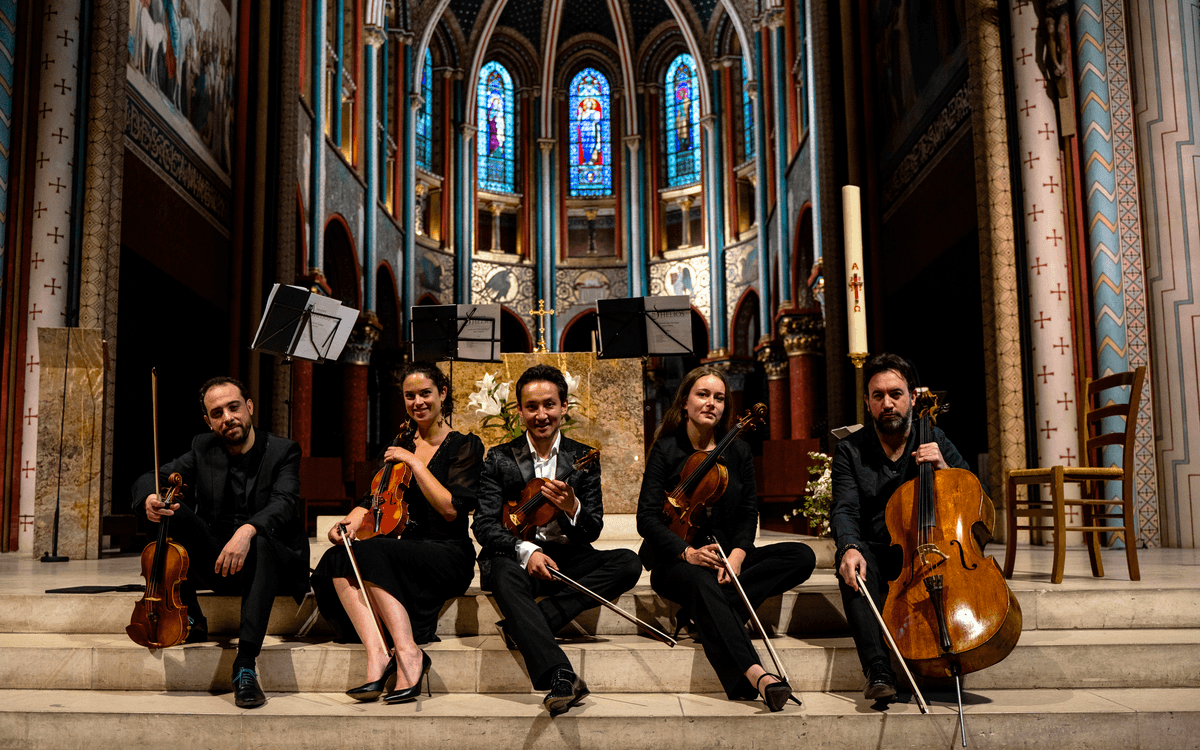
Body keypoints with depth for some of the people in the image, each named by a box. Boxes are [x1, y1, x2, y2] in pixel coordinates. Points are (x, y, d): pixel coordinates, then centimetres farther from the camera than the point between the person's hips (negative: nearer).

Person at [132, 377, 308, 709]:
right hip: (215, 563, 4)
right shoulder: (203, 449, 9)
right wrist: (150, 498, -22)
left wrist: (248, 529, -39)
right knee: (173, 510, -18)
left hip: (273, 560, -3)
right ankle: (191, 617, -8)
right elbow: (149, 479, 3)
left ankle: (245, 663, -40)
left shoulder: (282, 451, -3)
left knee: (260, 544, -38)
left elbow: (284, 504, -19)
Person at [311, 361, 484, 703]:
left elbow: (451, 509, -11)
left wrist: (415, 462, -11)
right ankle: (376, 653, -35)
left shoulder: (466, 446, 1)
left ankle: (408, 652, -33)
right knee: (336, 560, -23)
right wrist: (350, 520, -8)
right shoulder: (402, 445, 18)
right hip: (408, 552, 6)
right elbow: (375, 500, 13)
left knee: (370, 551, -32)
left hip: (448, 556, -6)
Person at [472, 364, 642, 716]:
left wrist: (572, 508, -23)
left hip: (568, 557, 3)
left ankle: (522, 627, -28)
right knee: (504, 575, -37)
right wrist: (526, 550, -25)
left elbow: (593, 531, 1)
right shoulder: (499, 459, 4)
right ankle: (560, 676, -48)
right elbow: (484, 525, -6)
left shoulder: (583, 458, 7)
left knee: (628, 563, -24)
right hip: (516, 556, -2)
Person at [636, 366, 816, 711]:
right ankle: (755, 673, -54)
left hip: (727, 557, 5)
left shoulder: (738, 452, 11)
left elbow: (748, 513, 7)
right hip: (676, 562, -4)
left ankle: (709, 616, -27)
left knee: (802, 556, -18)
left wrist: (737, 555, -14)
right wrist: (688, 552, -23)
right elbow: (647, 518, -7)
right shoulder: (666, 450, 0)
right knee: (701, 581, -40)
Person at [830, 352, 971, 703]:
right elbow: (844, 511, -11)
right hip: (877, 553, -1)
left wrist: (943, 469, -16)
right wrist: (850, 548, -33)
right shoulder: (850, 451, 3)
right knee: (854, 562, -35)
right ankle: (878, 670, -40)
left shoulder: (935, 441, 7)